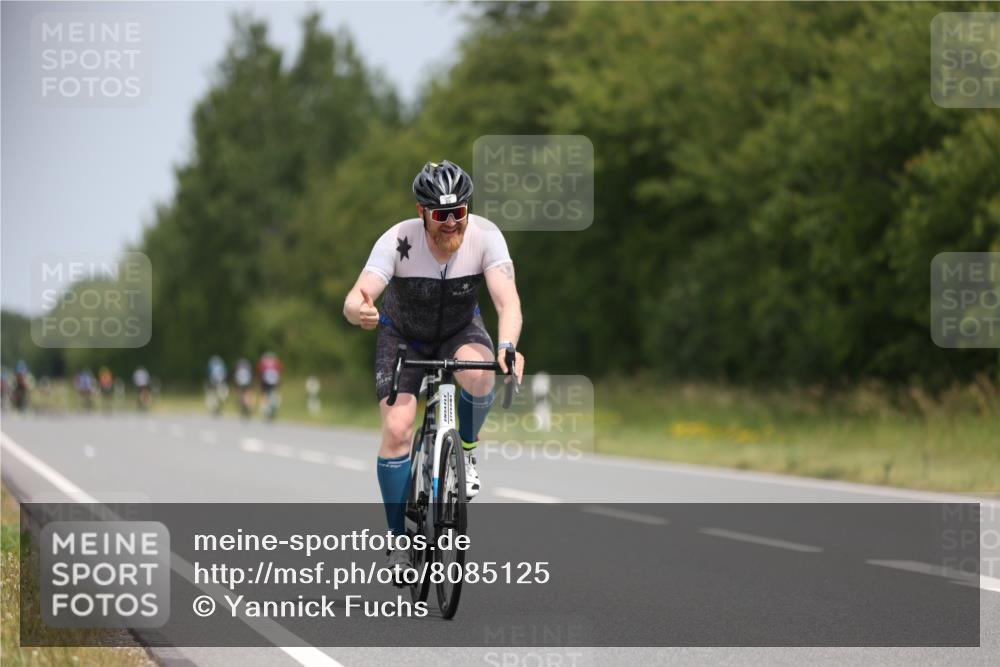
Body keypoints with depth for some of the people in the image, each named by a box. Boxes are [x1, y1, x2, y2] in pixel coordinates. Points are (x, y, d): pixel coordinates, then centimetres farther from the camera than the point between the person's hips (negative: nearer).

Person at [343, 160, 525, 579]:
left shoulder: (485, 236, -28)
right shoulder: (398, 242, -31)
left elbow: (507, 299, -38)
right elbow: (353, 301, -39)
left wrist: (507, 346, -58)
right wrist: (360, 311, -65)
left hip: (460, 330, 1)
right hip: (403, 336, 0)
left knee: (479, 374, -35)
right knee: (397, 430, -18)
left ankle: (466, 451, -4)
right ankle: (399, 542, -1)